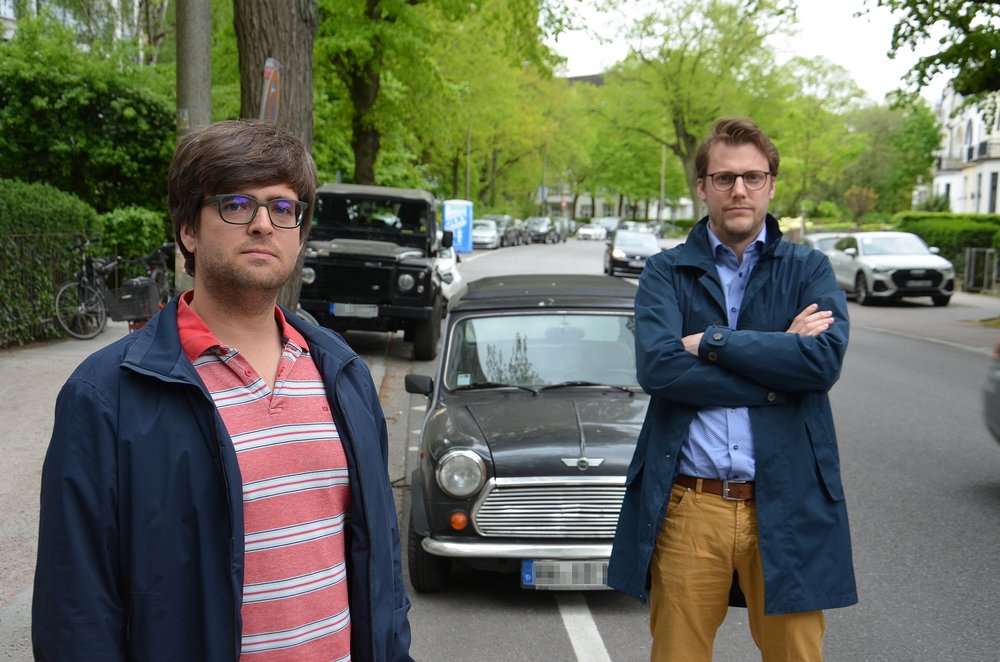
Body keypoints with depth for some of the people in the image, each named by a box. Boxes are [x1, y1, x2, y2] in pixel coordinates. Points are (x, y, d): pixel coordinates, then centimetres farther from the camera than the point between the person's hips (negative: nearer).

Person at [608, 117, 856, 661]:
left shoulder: (809, 270, 9)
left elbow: (825, 360, -11)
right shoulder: (665, 273, 6)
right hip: (687, 508, 0)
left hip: (786, 508, 1)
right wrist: (778, 354, -10)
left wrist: (711, 342, -10)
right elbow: (657, 366, -12)